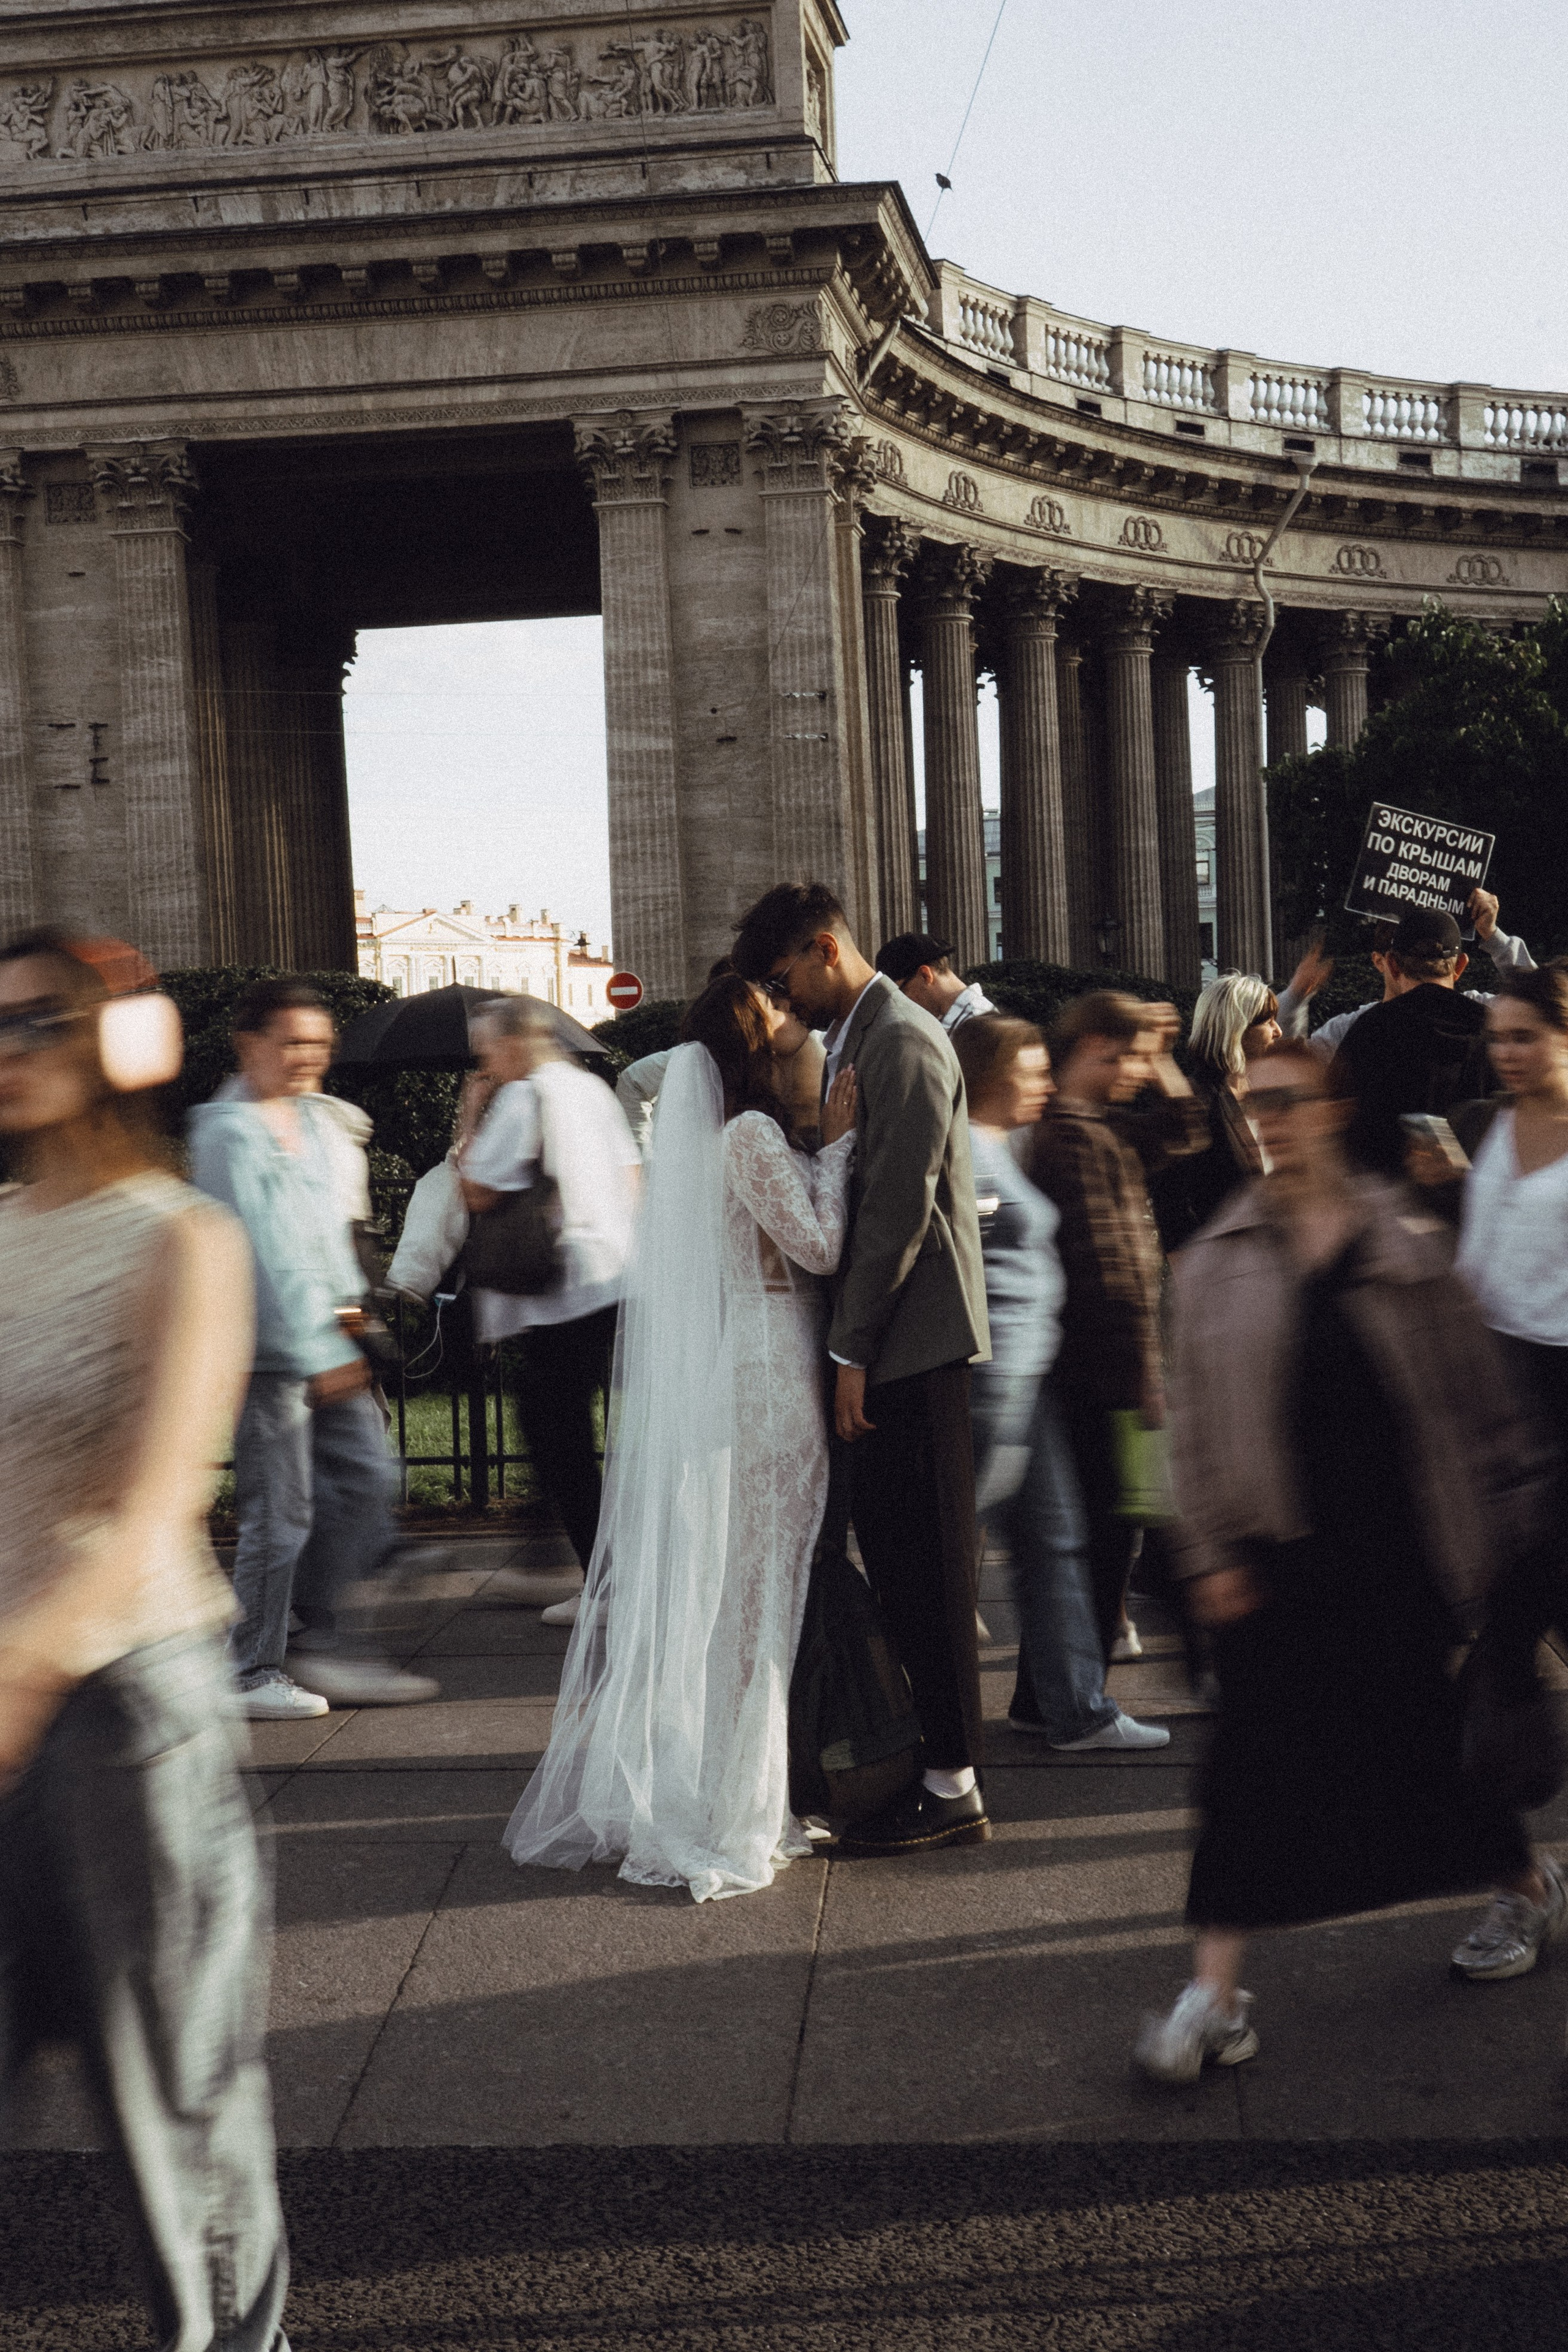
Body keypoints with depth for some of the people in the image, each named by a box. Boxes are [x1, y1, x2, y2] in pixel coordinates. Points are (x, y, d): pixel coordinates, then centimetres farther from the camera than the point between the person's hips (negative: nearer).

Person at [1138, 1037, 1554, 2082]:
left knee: (1423, 1735, 9)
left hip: (1400, 1542, 0)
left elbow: (1472, 1382, 7)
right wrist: (1212, 1550, -2)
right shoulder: (1219, 1257, 3)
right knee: (1256, 1754, -3)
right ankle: (1216, 1992, 1)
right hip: (1280, 1551, 1)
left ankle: (1520, 1874, 40)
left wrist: (1510, 1504, 6)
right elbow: (1195, 1412, 3)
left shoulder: (1407, 1241, 1)